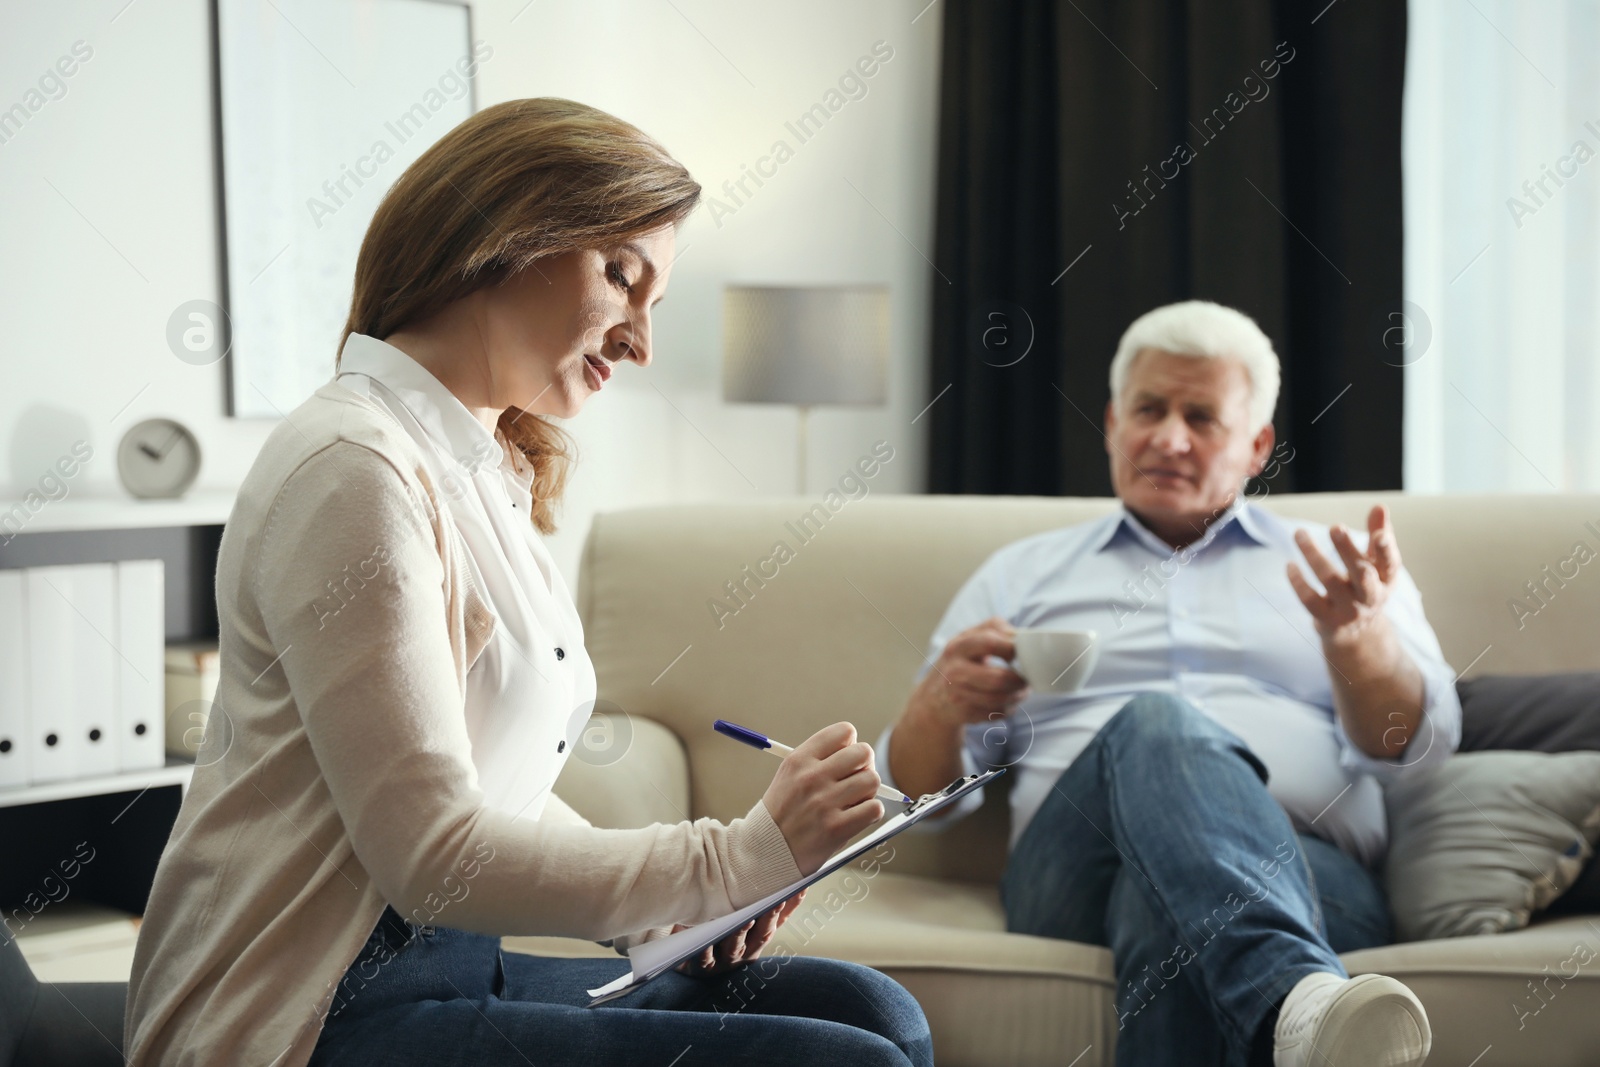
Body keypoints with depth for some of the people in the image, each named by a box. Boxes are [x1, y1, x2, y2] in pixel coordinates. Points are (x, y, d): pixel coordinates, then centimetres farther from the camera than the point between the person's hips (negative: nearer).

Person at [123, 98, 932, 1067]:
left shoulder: (488, 474, 16)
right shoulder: (354, 471, -15)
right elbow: (431, 855, -19)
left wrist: (664, 907, 2)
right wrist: (743, 858, -16)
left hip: (450, 960, 10)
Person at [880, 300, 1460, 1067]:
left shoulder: (1336, 571, 25)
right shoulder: (1021, 577, 27)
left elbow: (1417, 747, 6)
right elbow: (917, 795, 21)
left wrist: (1358, 638, -17)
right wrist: (940, 707, -4)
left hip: (1305, 871, 0)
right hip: (1076, 873, 0)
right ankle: (1294, 999, -59)